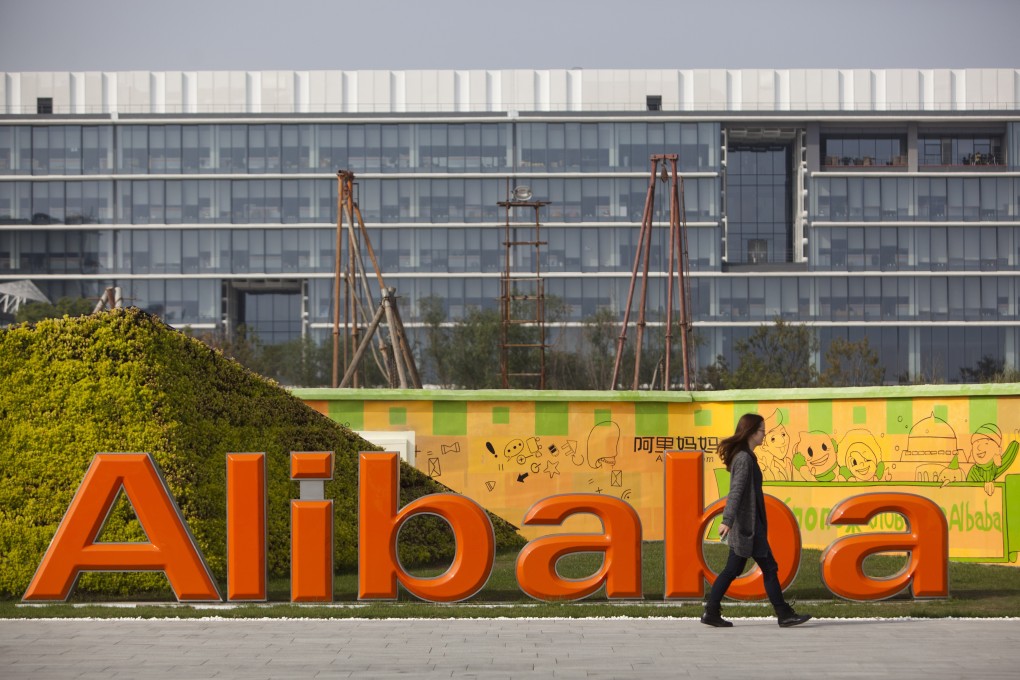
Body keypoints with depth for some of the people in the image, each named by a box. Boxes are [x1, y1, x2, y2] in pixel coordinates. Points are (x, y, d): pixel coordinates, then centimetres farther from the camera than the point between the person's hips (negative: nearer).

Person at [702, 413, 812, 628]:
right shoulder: (744, 458, -15)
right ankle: (784, 614, 3)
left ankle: (712, 613, 10)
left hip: (745, 525, 10)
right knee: (769, 568, -3)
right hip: (748, 525, -10)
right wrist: (727, 520, -31)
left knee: (732, 570, 10)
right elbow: (736, 491, -25)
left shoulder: (745, 457, 15)